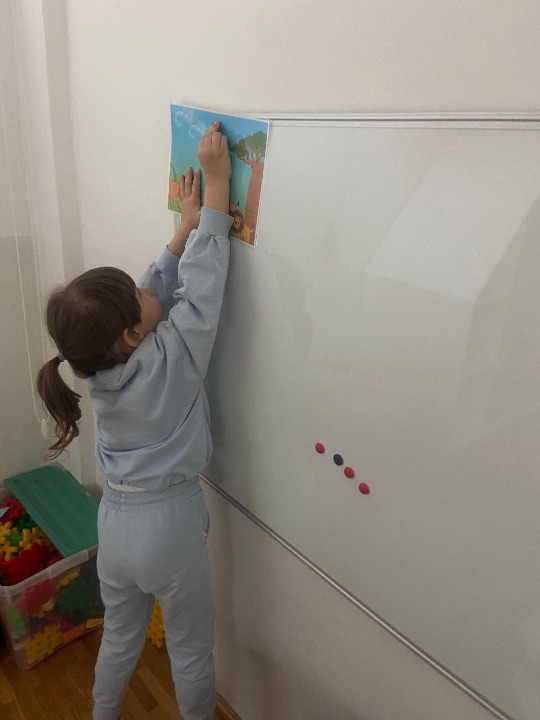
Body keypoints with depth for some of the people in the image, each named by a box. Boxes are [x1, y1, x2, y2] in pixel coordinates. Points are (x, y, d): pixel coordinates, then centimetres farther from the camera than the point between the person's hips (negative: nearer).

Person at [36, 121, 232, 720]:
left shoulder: (98, 364, -9)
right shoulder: (170, 360, -26)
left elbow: (158, 289, 0)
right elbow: (201, 284, -21)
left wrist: (186, 227, 2)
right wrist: (217, 182, -18)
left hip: (114, 521, 6)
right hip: (169, 526, -6)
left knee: (120, 638, 30)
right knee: (191, 651, 20)